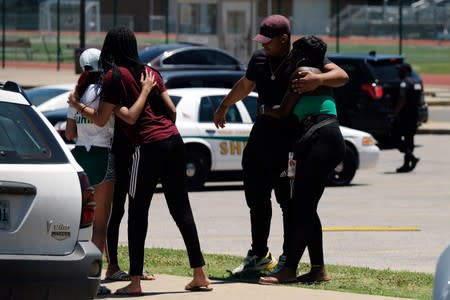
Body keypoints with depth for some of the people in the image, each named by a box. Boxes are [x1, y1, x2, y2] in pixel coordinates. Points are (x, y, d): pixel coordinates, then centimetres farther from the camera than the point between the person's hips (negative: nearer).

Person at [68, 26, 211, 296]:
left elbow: (101, 119, -3)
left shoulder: (115, 76, -3)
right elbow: (172, 111, 11)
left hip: (149, 147, -6)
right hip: (174, 141, 6)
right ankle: (200, 275, 11)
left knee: (138, 212, 1)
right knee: (181, 208, 11)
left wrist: (79, 107, 13)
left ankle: (135, 281, -1)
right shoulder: (149, 72, 15)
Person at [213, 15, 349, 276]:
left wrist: (318, 79, -39)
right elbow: (245, 85, 29)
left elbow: (342, 76, -20)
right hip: (261, 134, 7)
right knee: (256, 198, 13)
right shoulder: (260, 59, 10)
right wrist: (224, 107, 39)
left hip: (288, 140, -7)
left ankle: (288, 259, 2)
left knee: (288, 200, -4)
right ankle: (259, 255, 25)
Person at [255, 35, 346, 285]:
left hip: (321, 140, -10)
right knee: (305, 208, 12)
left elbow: (284, 111, -1)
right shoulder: (319, 75, 26)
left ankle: (289, 269, -14)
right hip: (327, 141, 10)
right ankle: (318, 269, 12)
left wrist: (264, 110, 19)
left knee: (301, 207, -12)